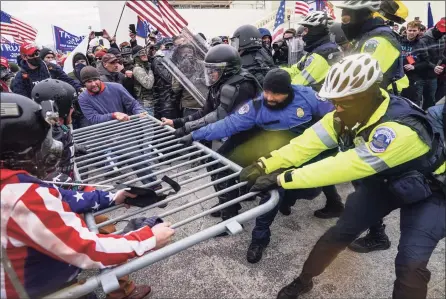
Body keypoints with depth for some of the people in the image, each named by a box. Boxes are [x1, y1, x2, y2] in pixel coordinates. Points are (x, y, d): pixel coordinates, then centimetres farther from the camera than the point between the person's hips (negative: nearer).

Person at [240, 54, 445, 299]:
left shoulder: (401, 129, -41)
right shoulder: (348, 114, -19)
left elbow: (344, 167, -43)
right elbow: (308, 143, -21)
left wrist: (281, 179, -42)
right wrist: (264, 165, -30)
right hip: (382, 182, 5)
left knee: (410, 264, -16)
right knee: (340, 233, 2)